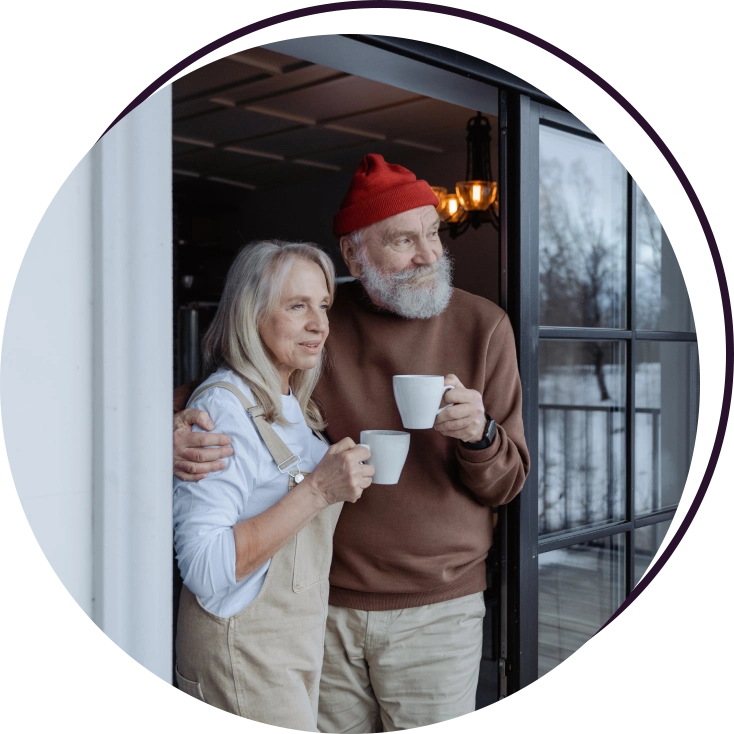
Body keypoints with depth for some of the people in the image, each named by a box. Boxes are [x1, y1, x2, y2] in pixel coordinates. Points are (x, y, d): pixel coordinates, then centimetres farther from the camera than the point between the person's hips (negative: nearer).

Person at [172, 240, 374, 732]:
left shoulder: (295, 408, 9)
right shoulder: (223, 406, -19)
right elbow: (204, 570, -26)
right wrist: (317, 491, -28)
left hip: (301, 645, 8)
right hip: (243, 651, -8)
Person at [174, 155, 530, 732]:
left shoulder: (482, 325, -5)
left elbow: (506, 485, 0)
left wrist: (480, 435, -23)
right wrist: (179, 425, -16)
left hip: (436, 610, -1)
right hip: (322, 603, 2)